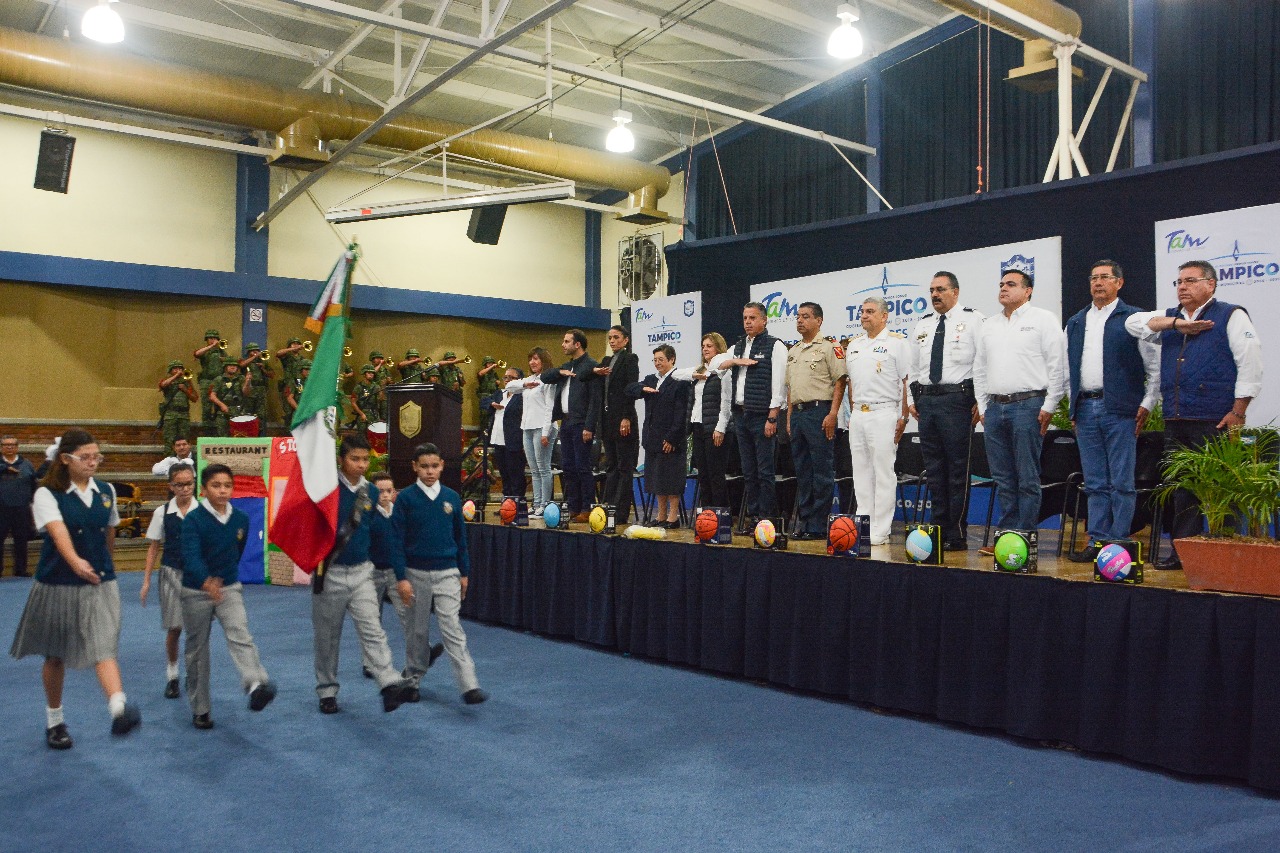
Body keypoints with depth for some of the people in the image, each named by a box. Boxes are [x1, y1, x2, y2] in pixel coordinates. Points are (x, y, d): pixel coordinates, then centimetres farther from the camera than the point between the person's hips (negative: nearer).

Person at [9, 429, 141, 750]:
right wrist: (76, 562, -46)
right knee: (55, 655, 13)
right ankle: (54, 720, 31)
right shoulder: (47, 494, -11)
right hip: (58, 584, -2)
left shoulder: (107, 491, 2)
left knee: (104, 648, -13)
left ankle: (120, 709, -31)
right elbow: (58, 531, -29)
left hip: (101, 583, 2)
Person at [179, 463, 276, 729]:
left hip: (230, 588, 2)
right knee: (197, 650, 9)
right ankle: (200, 710, 22)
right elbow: (191, 556, -30)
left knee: (240, 636, -21)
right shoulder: (193, 519, -16)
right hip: (196, 591, -2)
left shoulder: (241, 519, -2)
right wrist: (206, 581, -47)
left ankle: (257, 685, -41)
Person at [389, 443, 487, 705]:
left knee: (453, 630, -5)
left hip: (447, 573, 1)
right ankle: (413, 680, 28)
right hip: (416, 573, -1)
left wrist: (464, 573, 11)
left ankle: (469, 686, -10)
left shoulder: (451, 498, 3)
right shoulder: (405, 498, -5)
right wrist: (401, 578, -9)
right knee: (417, 631, 11)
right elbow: (397, 540, -5)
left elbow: (460, 537, 10)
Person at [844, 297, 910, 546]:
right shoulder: (854, 344, 16)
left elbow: (907, 382, -6)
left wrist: (903, 418, -12)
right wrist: (852, 413, 15)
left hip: (883, 414, -6)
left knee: (883, 473, -4)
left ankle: (880, 531, 0)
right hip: (858, 414, 7)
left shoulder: (897, 342, -3)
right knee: (861, 472, 9)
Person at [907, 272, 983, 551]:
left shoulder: (972, 320, 0)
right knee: (934, 468, 8)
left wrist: (980, 401, -12)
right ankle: (939, 529, 15)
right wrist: (912, 399, 14)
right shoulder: (922, 325, 18)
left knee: (957, 469, -5)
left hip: (957, 399, -6)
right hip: (926, 400, 6)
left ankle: (957, 535, 0)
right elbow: (912, 366, 23)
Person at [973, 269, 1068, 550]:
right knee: (1003, 480, 8)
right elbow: (979, 369, 20)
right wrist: (982, 407, 13)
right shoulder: (989, 324, 18)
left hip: (1028, 405, -6)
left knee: (1027, 479, -4)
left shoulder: (1042, 320, 2)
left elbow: (1057, 366, -3)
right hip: (994, 407, 6)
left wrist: (1048, 407, -8)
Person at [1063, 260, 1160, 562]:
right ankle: (1097, 542, 12)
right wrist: (1074, 406, 13)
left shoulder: (1135, 319, 1)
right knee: (1095, 483, 8)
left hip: (1119, 410, -5)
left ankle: (1119, 543, 2)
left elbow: (1156, 366, -1)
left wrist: (1147, 404, -5)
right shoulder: (1075, 323, 16)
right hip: (1085, 409, 5)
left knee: (1122, 482, -2)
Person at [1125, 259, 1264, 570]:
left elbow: (1251, 364, -4)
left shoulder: (1231, 316, 3)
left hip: (1215, 420, -6)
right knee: (1181, 489, 8)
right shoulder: (1169, 319, 21)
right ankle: (1182, 552, 14)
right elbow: (1134, 323, 7)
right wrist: (1176, 324, -3)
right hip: (1175, 422, 6)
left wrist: (1238, 411, -11)